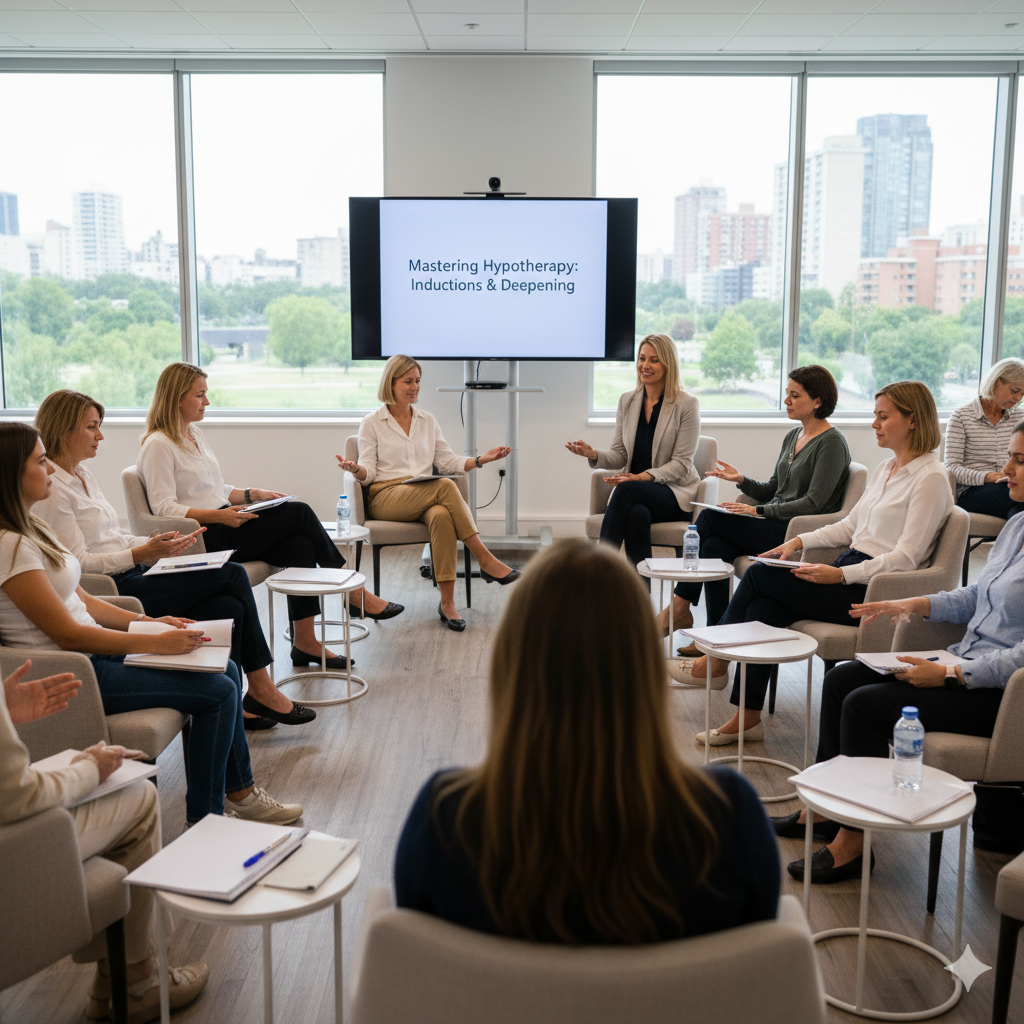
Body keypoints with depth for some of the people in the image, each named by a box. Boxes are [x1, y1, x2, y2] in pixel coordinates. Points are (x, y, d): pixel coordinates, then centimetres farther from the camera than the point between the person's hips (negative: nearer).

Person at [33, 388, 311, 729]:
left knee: (228, 606, -12)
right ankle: (262, 688, -4)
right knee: (232, 574, -14)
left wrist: (158, 544, 5)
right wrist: (140, 554, -23)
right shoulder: (50, 489, -12)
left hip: (129, 576, 9)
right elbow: (76, 563, -17)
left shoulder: (82, 475, 18)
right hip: (109, 591, -9)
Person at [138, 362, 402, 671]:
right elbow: (163, 507, -16)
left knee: (300, 545, -18)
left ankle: (305, 642, -17)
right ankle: (355, 592, -6)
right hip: (202, 538, -8)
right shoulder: (158, 446, -7)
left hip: (223, 524, 8)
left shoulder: (194, 434, 20)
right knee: (299, 512, -17)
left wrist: (252, 494, 8)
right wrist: (219, 515, -26)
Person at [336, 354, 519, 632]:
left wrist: (481, 460, -1)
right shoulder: (372, 422, 9)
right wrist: (356, 469, -22)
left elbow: (448, 461, 14)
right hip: (385, 498, -3)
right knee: (445, 487, -34)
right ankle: (485, 561, -32)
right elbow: (369, 472, 1)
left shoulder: (428, 421, 21)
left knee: (441, 515, -37)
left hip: (426, 500, 3)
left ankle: (447, 602, -38)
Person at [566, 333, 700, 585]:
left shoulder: (687, 404, -5)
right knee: (637, 514, -35)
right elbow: (619, 455, 9)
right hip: (635, 494, 3)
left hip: (675, 494, -3)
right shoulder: (627, 401, 11)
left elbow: (681, 464, -8)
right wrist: (593, 454, -14)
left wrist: (643, 477, -24)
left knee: (627, 490, -35)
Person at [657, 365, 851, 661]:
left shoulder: (831, 442, -9)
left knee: (709, 518, -18)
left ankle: (680, 606, -7)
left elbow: (813, 503, -16)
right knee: (715, 546, -20)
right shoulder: (793, 436, 18)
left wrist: (759, 511, -16)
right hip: (774, 528, 8)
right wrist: (742, 479, 1)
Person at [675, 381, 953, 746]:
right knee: (763, 606, -15)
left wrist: (840, 574, -23)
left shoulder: (930, 477, -11)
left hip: (872, 591, -8)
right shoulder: (887, 468, 18)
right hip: (848, 576, 8)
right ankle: (747, 717, -12)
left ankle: (717, 663, 5)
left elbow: (906, 558, -17)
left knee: (758, 575, -14)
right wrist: (799, 541, 8)